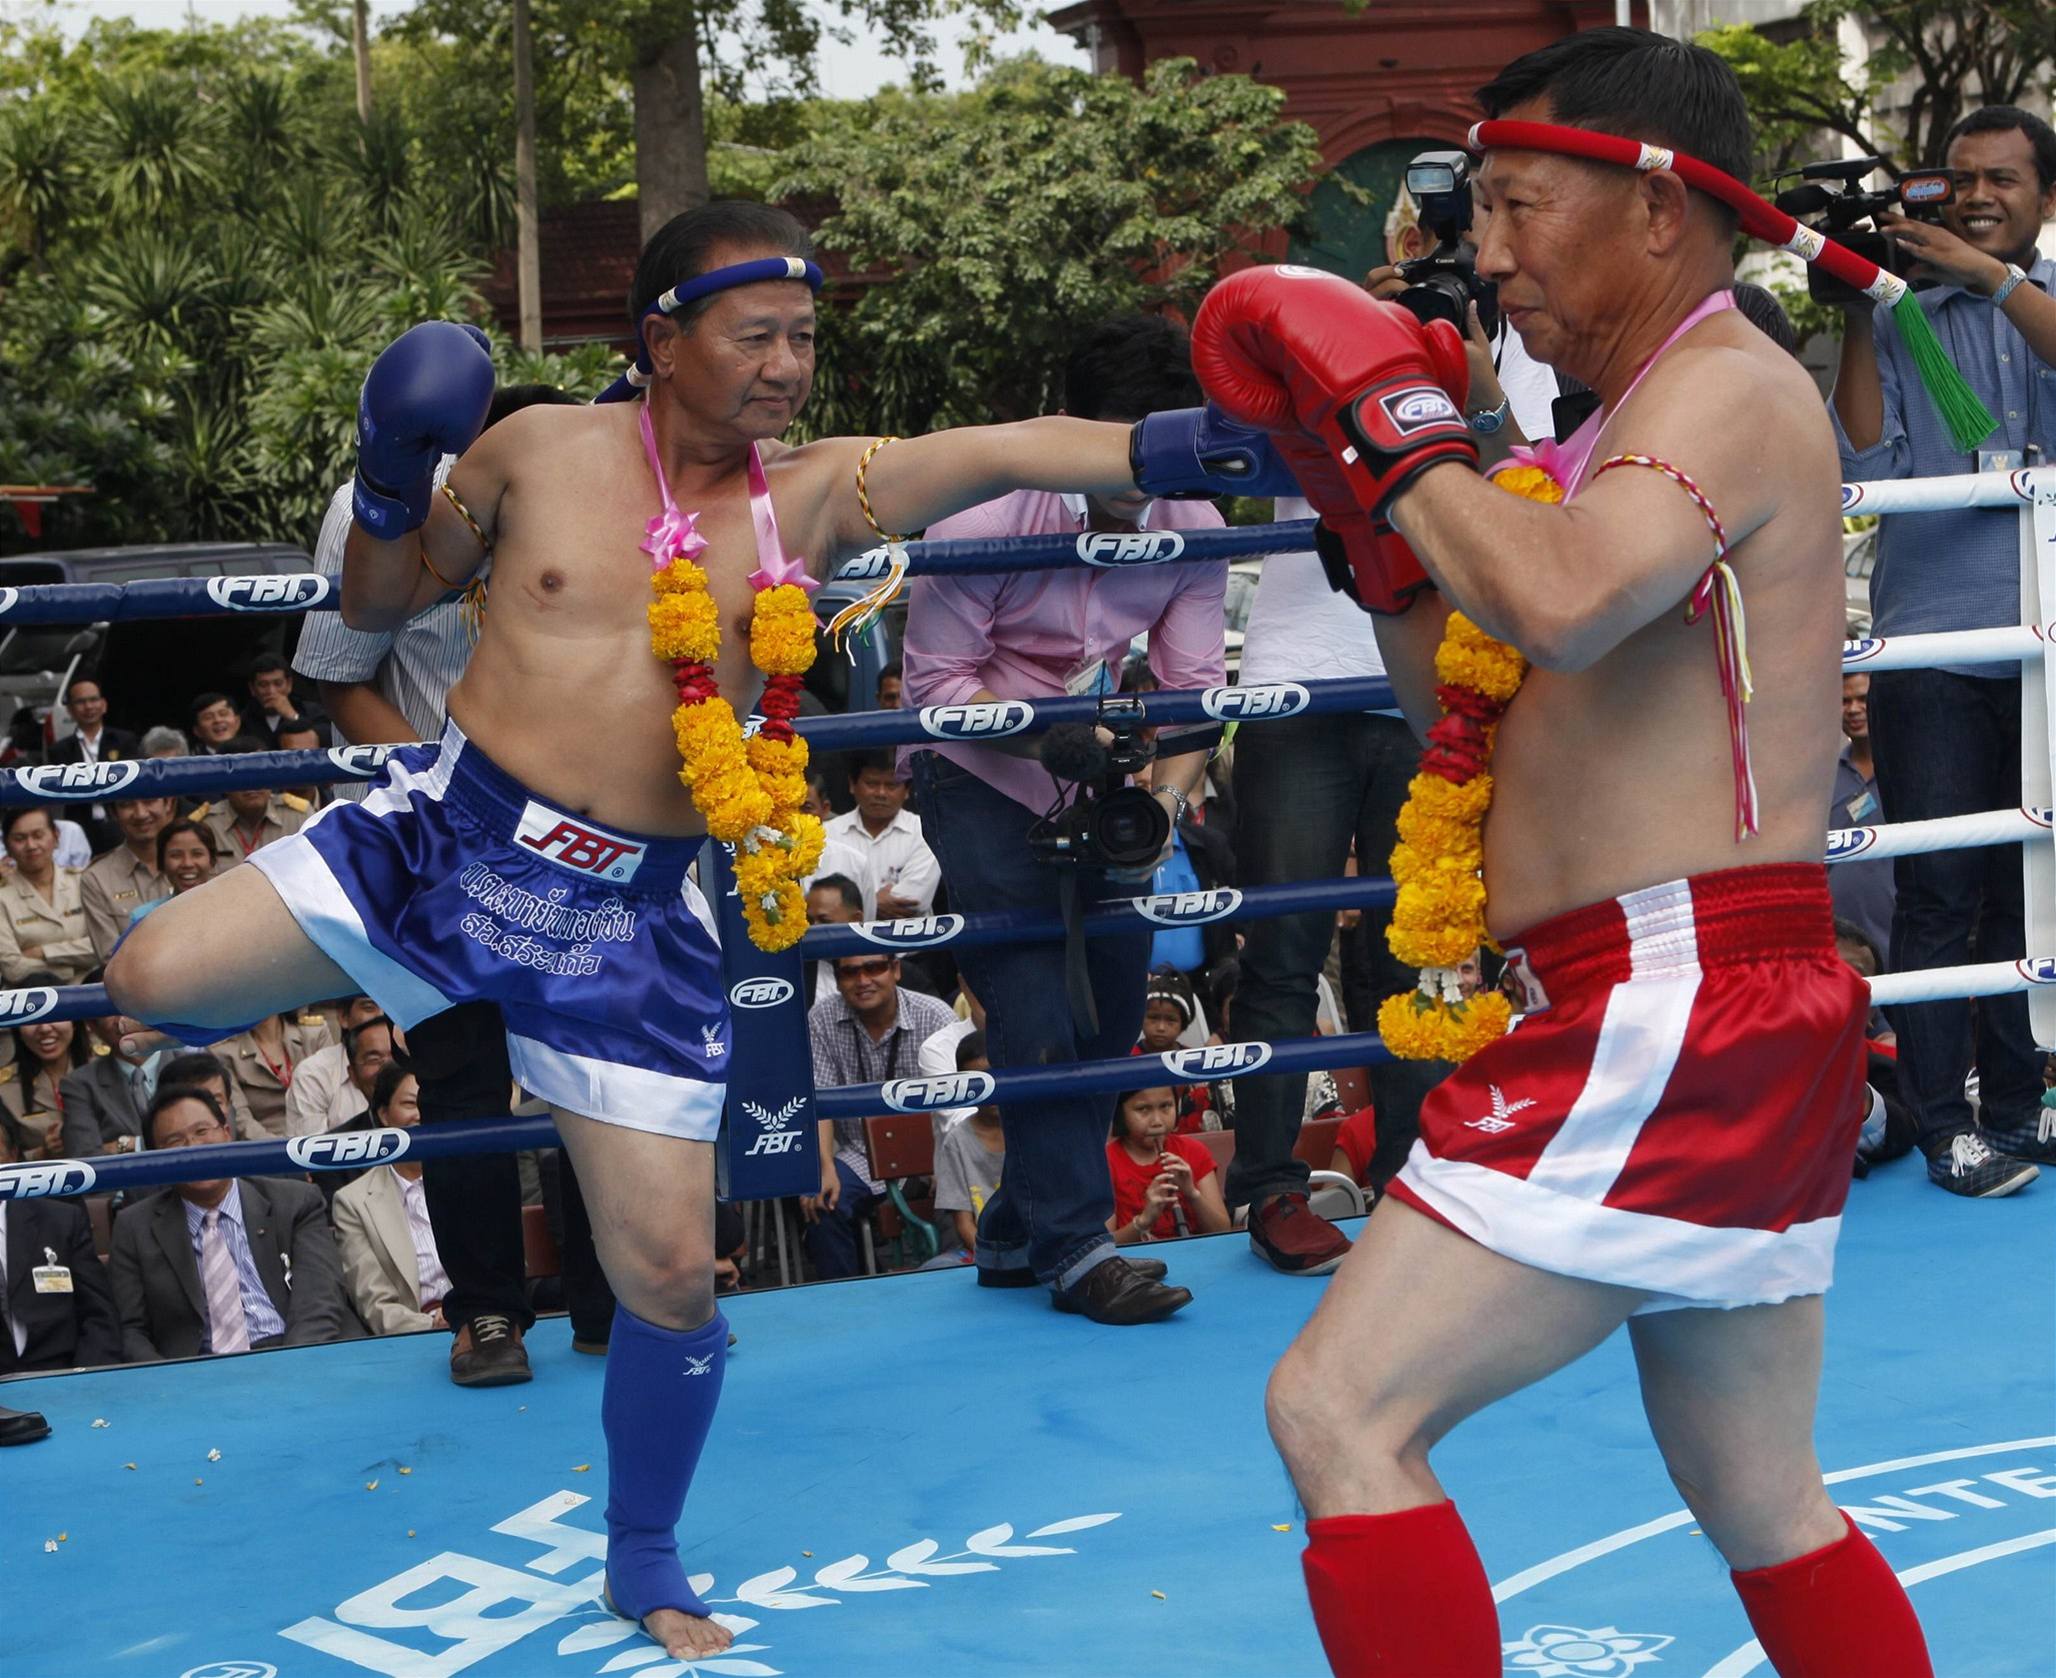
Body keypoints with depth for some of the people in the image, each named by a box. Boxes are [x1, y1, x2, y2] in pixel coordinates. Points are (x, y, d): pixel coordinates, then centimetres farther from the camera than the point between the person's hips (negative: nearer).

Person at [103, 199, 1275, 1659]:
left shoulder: (819, 493, -1)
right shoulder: (542, 450, -2)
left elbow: (1011, 451, -13)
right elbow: (381, 606, 10)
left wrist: (1194, 443, -28)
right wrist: (390, 488, -10)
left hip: (629, 913, 1)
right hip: (455, 829, 0)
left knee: (671, 1272, 1)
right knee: (157, 979, -19)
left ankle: (646, 1563, 25)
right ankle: (310, 982, 18)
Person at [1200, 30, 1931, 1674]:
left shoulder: (1729, 386, -10)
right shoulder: (1641, 424, 21)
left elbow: (1562, 599, -32)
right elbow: (1484, 717, 24)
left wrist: (1399, 425, -16)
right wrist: (1372, 504, 13)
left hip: (1677, 1013, -11)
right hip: (1724, 1023, 11)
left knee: (1340, 1411, -13)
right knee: (1763, 1506, 19)